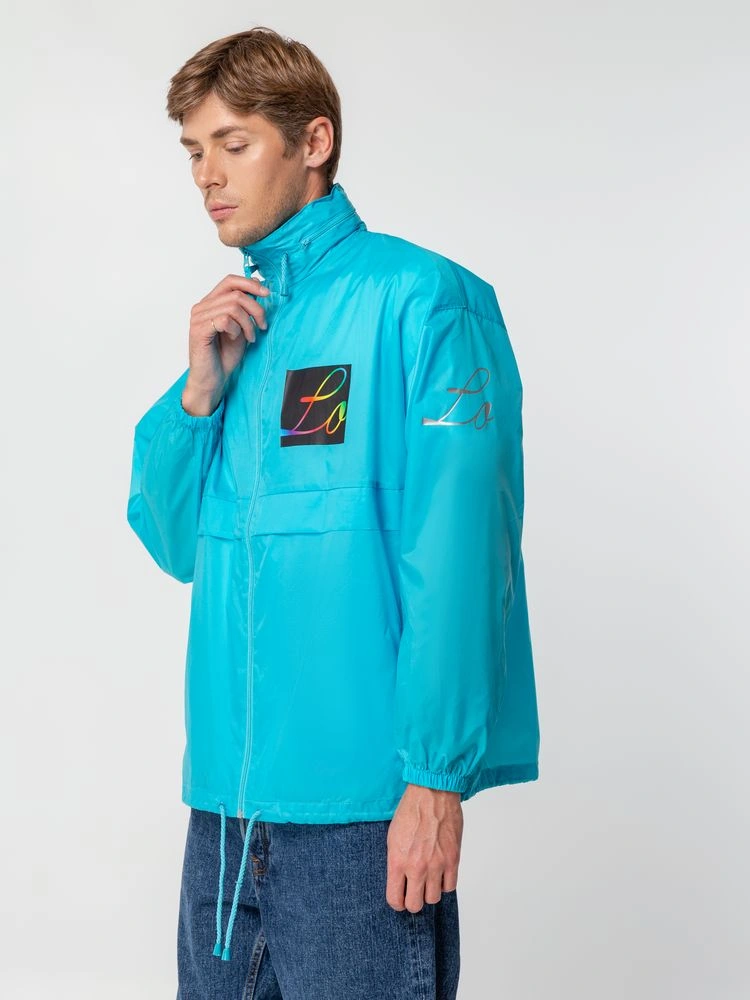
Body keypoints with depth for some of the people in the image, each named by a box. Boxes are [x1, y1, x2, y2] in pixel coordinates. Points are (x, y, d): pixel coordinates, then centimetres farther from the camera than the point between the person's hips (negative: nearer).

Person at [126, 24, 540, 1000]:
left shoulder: (419, 299, -9)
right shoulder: (232, 320, 13)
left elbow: (456, 559, -15)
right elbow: (177, 546, 12)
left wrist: (435, 774, -19)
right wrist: (200, 391, -3)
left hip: (359, 801, -6)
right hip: (226, 796, 7)